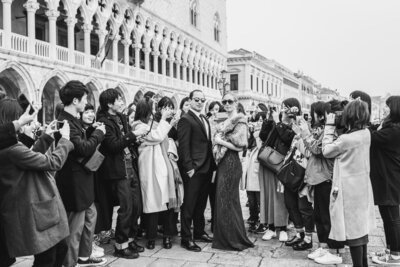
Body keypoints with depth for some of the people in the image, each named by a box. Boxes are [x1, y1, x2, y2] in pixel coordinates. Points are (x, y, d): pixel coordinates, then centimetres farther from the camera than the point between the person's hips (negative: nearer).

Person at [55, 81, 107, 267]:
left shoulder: (73, 120, 10)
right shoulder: (65, 123, -22)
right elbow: (83, 148, -29)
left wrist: (94, 132, 1)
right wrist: (99, 133, -15)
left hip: (82, 178, 11)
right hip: (73, 181, -11)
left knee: (90, 215, 22)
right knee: (75, 226, 0)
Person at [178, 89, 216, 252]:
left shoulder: (204, 119, 16)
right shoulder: (186, 120, -10)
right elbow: (184, 146, -16)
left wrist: (212, 164, 10)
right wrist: (189, 167, -20)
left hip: (206, 168, 8)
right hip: (193, 169, -8)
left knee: (201, 204, 18)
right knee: (189, 205, 1)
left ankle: (199, 232, 32)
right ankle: (186, 238, 11)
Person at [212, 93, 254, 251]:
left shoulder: (239, 121, -9)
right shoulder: (226, 122, 17)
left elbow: (239, 145, -18)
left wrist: (220, 141, -12)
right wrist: (218, 140, 0)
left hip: (231, 162, -9)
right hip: (223, 162, 9)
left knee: (226, 200, -2)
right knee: (223, 199, 13)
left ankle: (234, 239, 11)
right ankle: (225, 237, 25)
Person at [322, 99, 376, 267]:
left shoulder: (345, 139, -23)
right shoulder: (366, 134, -1)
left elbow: (326, 151, -8)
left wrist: (329, 126, -5)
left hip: (349, 191, -8)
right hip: (362, 189, 8)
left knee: (352, 231, 3)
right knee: (361, 228, 20)